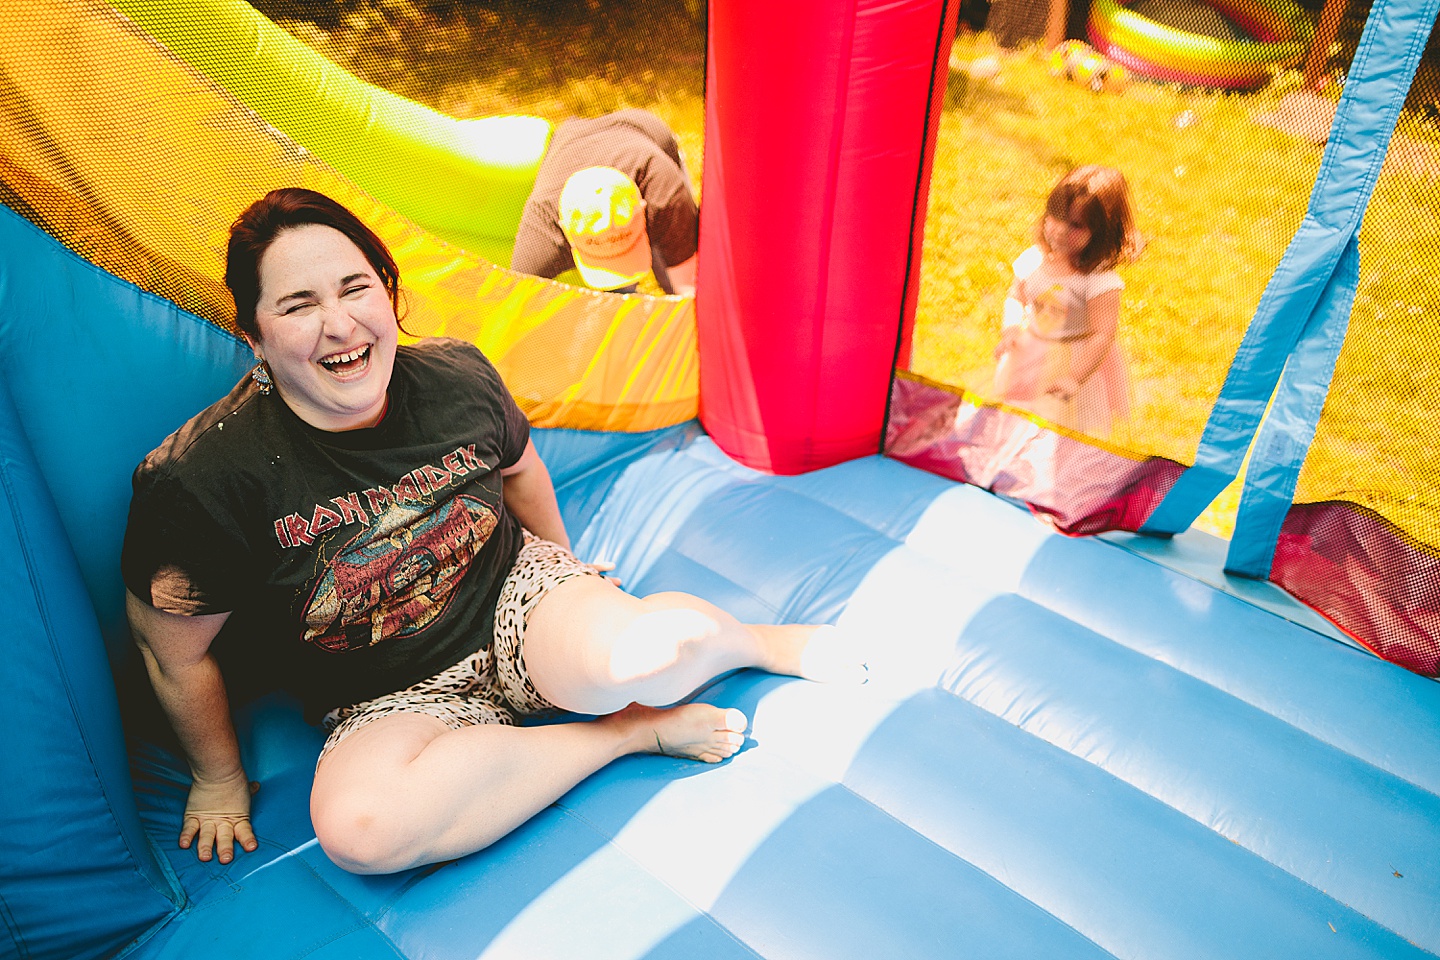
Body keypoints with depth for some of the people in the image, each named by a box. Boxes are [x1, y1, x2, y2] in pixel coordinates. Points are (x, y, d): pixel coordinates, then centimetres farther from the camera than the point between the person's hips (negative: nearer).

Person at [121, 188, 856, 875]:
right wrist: (220, 779, 6)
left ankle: (755, 640, 3)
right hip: (390, 703, 0)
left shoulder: (455, 377, -9)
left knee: (628, 653, -34)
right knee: (356, 825, -34)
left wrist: (566, 572, 27)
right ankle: (636, 730, -17)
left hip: (514, 593, 1)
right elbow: (173, 650, -6)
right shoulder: (203, 478, -20)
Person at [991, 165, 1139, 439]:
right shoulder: (1034, 259, -10)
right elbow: (1015, 297, 4)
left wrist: (1074, 377, -31)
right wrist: (1010, 329, -15)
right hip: (1027, 357, 5)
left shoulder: (1101, 279, -26)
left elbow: (1102, 335, -27)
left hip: (1078, 362, -5)